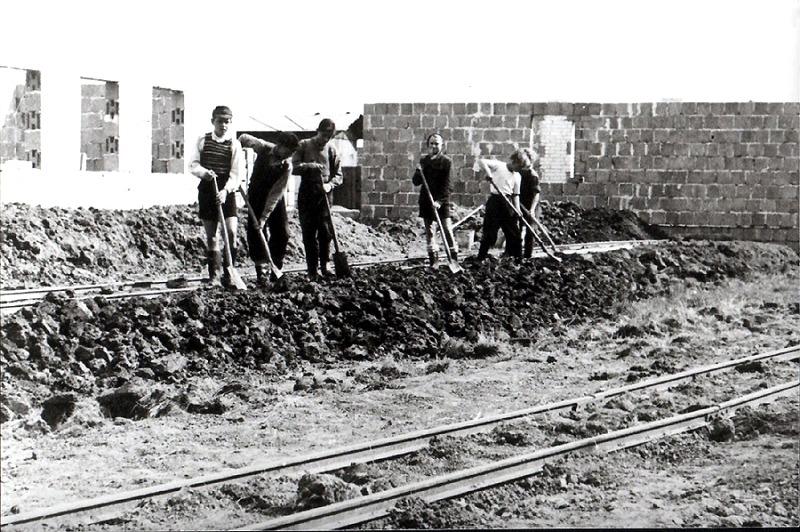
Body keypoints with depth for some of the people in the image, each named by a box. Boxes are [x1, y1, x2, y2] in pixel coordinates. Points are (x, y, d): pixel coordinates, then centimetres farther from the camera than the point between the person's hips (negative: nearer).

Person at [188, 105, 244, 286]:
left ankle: (228, 272, -3)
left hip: (227, 192, -1)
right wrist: (203, 171, -20)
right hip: (207, 190, 1)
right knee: (211, 235, 4)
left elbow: (236, 173, -7)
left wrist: (226, 190, -22)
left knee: (231, 232, -13)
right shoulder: (202, 141, 6)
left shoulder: (234, 145, 0)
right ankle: (214, 276, 11)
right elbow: (193, 164, 2)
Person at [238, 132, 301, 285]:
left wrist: (264, 217, -25)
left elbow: (275, 195, -22)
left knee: (282, 233, -5)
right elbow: (244, 138, -2)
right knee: (256, 233, -6)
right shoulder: (263, 148, -19)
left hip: (275, 199, 0)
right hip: (256, 196, 0)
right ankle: (262, 271, -2)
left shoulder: (287, 166, -21)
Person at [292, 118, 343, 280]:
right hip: (307, 194, -1)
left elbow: (338, 175, 9)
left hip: (324, 194, 1)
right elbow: (295, 168, -1)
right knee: (309, 233, -2)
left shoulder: (331, 151, 9)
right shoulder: (303, 146, 5)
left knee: (326, 231, -4)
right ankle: (312, 270, 2)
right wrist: (309, 166, -17)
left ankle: (324, 266, 6)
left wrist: (330, 184, -11)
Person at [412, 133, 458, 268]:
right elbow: (415, 182, 9)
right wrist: (418, 172, -11)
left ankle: (454, 260, -6)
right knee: (429, 231, 6)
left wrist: (439, 201, -20)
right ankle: (433, 261, 12)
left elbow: (448, 185, -9)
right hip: (426, 201, 4)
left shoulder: (446, 162, -3)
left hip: (442, 201, -4)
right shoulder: (424, 161, 10)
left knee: (447, 230, -10)